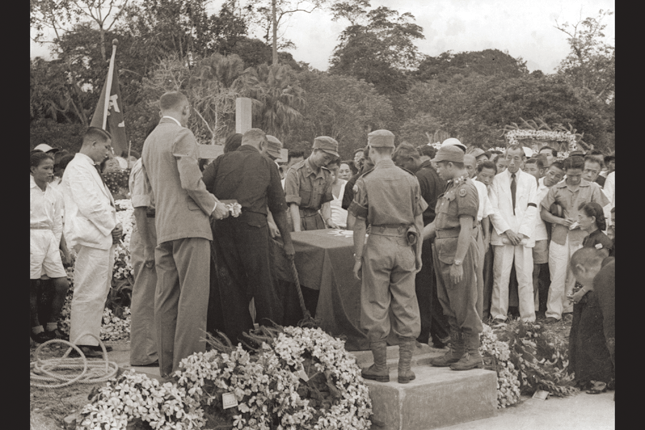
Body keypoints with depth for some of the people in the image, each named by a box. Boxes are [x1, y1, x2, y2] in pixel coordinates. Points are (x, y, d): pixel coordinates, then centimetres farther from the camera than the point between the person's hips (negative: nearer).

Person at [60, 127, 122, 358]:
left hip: (102, 237, 11)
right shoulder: (78, 167, -9)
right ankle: (81, 342, -6)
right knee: (88, 292, -9)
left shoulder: (89, 168, 24)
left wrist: (113, 226, 9)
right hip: (90, 237, -11)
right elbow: (89, 203, -18)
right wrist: (112, 226, -11)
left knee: (98, 292, 13)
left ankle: (90, 338, 20)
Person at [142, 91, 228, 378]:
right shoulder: (182, 135, -7)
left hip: (162, 228, 9)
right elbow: (191, 181, -17)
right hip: (188, 225, -9)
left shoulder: (149, 140, 19)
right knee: (193, 297, -7)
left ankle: (167, 365, 13)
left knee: (166, 298, 9)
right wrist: (213, 206, -3)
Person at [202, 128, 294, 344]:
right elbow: (278, 207, 13)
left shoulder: (222, 160, 13)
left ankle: (238, 338, 14)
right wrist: (287, 241, 18)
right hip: (252, 224, -2)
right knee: (261, 282, 4)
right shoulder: (267, 164, 10)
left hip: (221, 227, 2)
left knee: (230, 283, 9)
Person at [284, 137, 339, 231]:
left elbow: (325, 202, 10)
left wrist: (328, 219, -11)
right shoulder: (295, 172, -10)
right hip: (297, 218, -5)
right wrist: (298, 231, -24)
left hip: (316, 219, 5)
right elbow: (293, 204, -16)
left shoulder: (326, 175, 10)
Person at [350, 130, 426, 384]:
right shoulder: (410, 180, 5)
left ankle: (380, 368, 12)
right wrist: (418, 254, 15)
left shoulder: (366, 182, -4)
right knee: (406, 307, 8)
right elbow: (418, 222, 7)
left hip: (377, 246, -3)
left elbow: (360, 224, -4)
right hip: (405, 248, 3)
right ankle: (405, 368, 12)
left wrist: (358, 258, 2)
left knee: (376, 308, 6)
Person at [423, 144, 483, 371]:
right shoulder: (450, 189, 17)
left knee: (463, 305, -3)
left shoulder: (465, 190, -14)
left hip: (458, 252, -10)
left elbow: (466, 229, -19)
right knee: (449, 305, 13)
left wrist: (458, 263, -22)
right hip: (443, 253, 10)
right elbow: (437, 223, 20)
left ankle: (472, 354, 6)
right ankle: (456, 350, 22)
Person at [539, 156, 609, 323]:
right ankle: (553, 312, 5)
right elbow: (543, 212, 7)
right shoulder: (556, 189, 6)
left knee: (574, 276, 5)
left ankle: (569, 309, 17)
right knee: (557, 276, -3)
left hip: (581, 238, 0)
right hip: (559, 237, 0)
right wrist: (560, 220, -8)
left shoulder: (592, 188, 5)